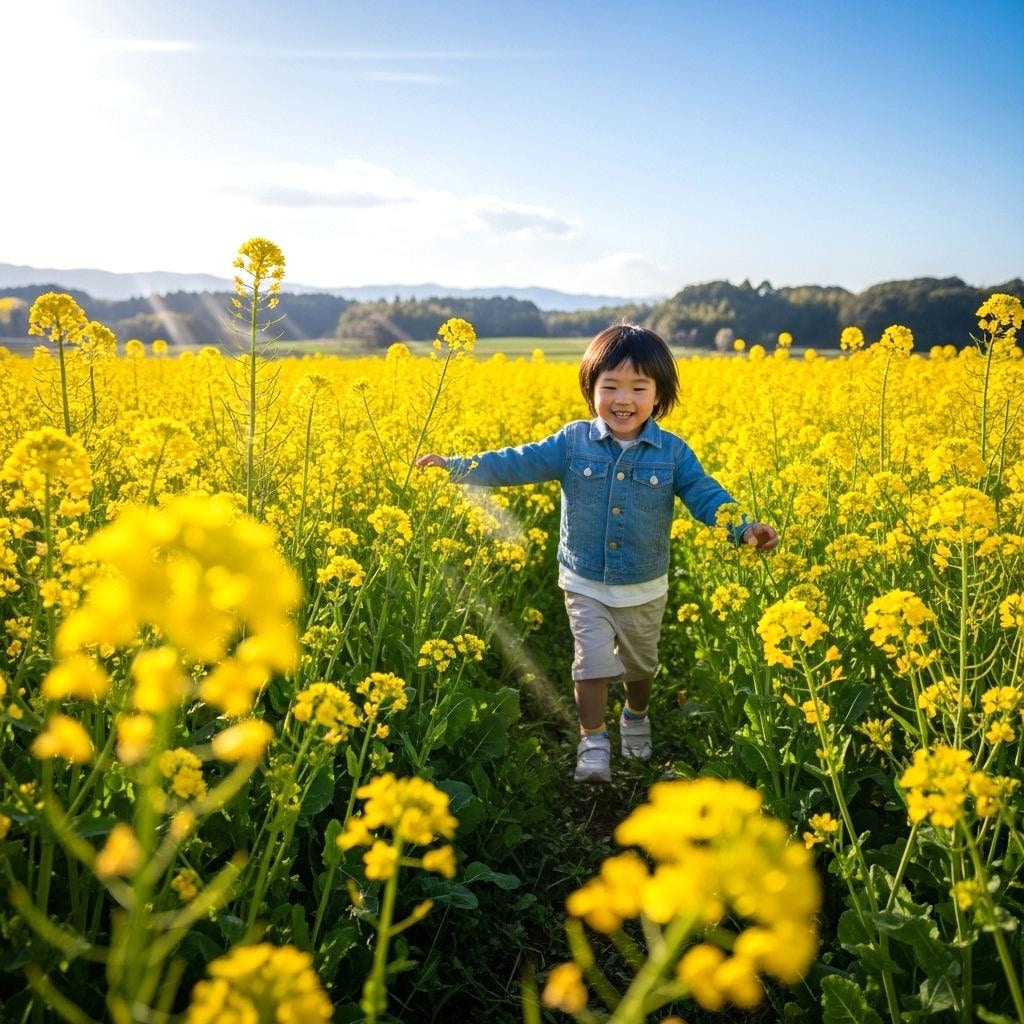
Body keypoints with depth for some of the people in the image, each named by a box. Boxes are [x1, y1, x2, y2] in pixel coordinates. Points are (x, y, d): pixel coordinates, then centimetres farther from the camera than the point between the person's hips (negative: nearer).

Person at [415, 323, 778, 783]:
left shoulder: (672, 452, -11)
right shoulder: (573, 442, -11)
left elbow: (705, 495, -11)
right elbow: (517, 463, -11)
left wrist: (744, 528, -29)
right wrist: (457, 465, -20)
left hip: (645, 589, 1)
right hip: (586, 585, -1)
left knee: (641, 664, 21)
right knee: (592, 662, -5)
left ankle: (635, 717, 48)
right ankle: (593, 743, 10)